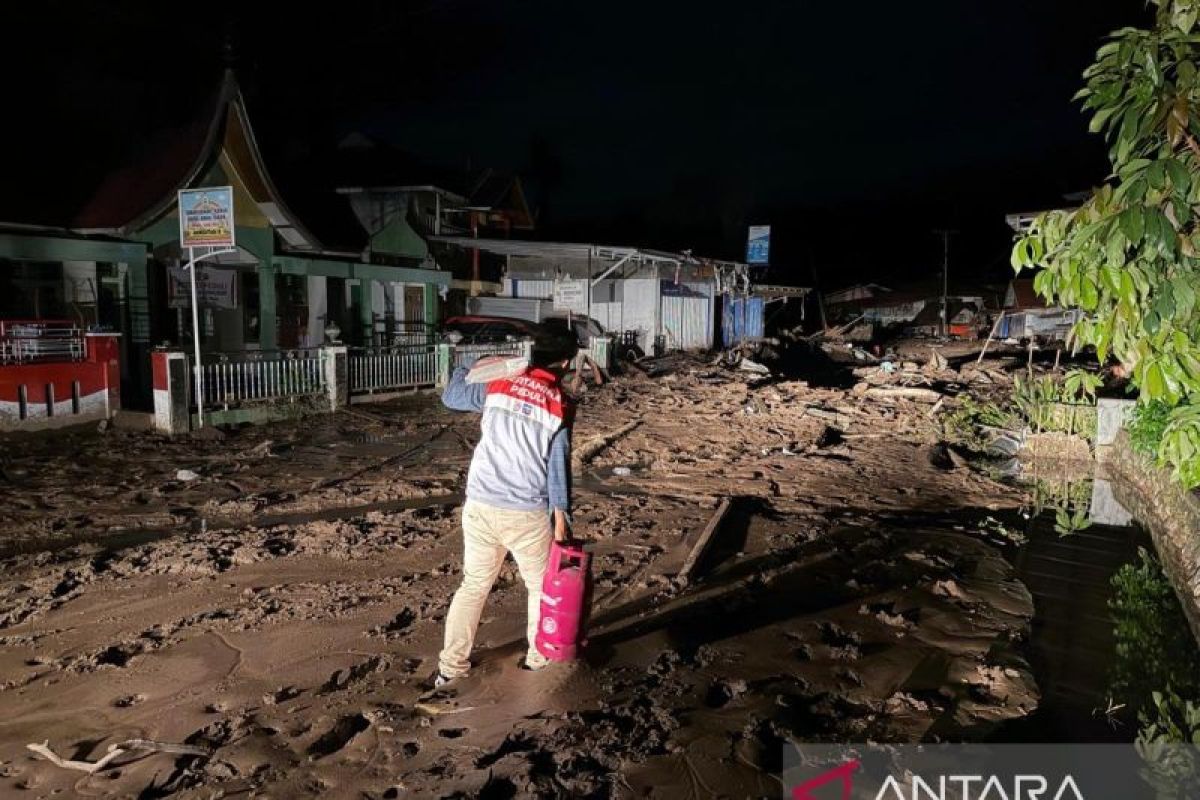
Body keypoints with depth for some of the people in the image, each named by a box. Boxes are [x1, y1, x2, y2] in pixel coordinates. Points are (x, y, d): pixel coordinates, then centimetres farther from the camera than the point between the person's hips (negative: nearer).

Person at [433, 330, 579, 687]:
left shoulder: (499, 383, 1)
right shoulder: (561, 404, -7)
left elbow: (450, 397, 14)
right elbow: (558, 463, -8)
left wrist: (464, 369, 33)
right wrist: (561, 514, -4)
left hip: (480, 505, 3)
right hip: (527, 513, -3)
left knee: (474, 584, 18)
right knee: (541, 585, 19)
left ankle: (451, 665, 21)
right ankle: (539, 657, 31)